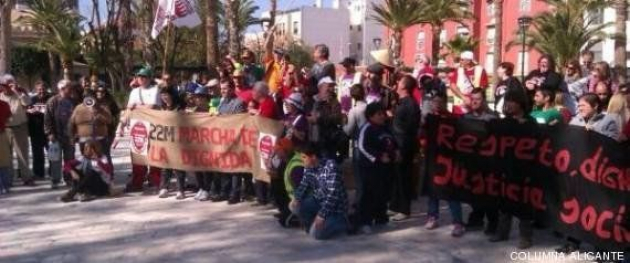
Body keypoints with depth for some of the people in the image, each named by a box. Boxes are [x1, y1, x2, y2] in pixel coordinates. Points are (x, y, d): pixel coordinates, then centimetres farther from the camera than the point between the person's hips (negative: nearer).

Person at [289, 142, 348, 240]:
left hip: (335, 206, -7)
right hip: (318, 201, 7)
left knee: (316, 233, -21)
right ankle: (314, 225, 10)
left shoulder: (330, 166, -27)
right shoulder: (308, 168, -4)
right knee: (294, 206, -14)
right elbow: (304, 184, 7)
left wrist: (322, 215, -32)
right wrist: (296, 198, -15)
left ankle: (342, 223, 4)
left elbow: (333, 194, -30)